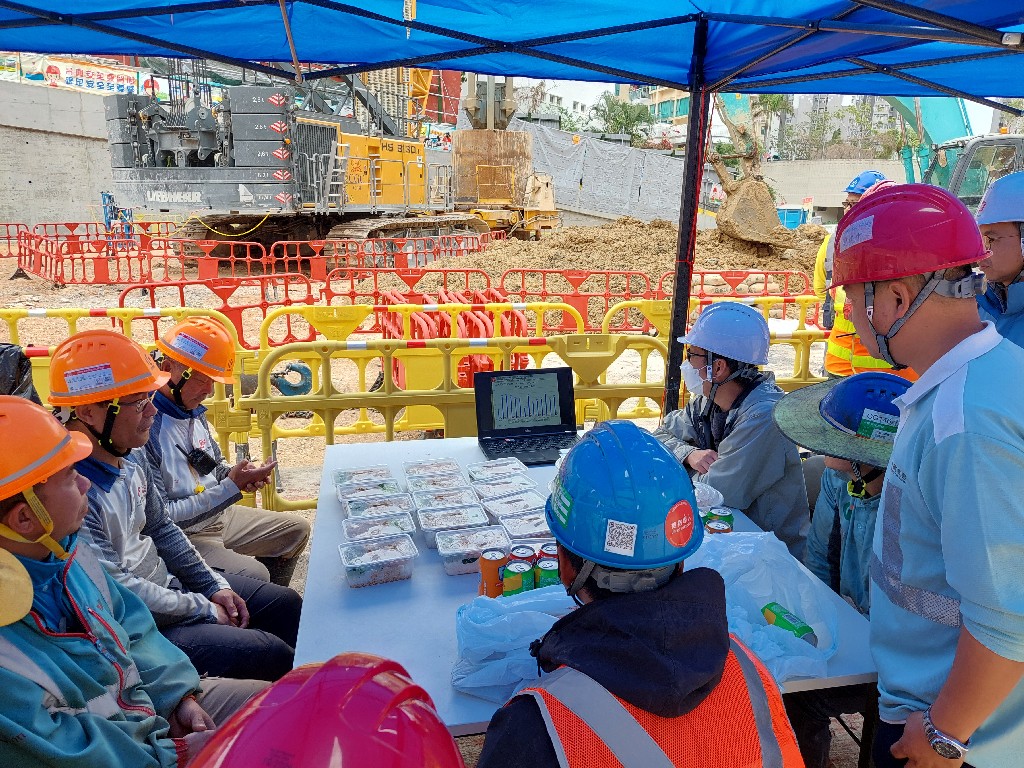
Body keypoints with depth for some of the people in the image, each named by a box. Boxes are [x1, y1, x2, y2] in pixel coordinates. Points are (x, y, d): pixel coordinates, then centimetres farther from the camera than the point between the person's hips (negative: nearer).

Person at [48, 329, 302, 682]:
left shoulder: (132, 455, -1)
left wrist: (215, 585, 5)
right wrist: (206, 610, -14)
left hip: (168, 582, 9)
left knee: (286, 603, 12)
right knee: (271, 653, -16)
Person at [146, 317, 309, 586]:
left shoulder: (194, 412, 3)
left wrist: (240, 475, -6)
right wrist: (231, 487, -23)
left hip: (217, 514, 9)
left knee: (297, 530, 15)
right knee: (254, 575, -26)